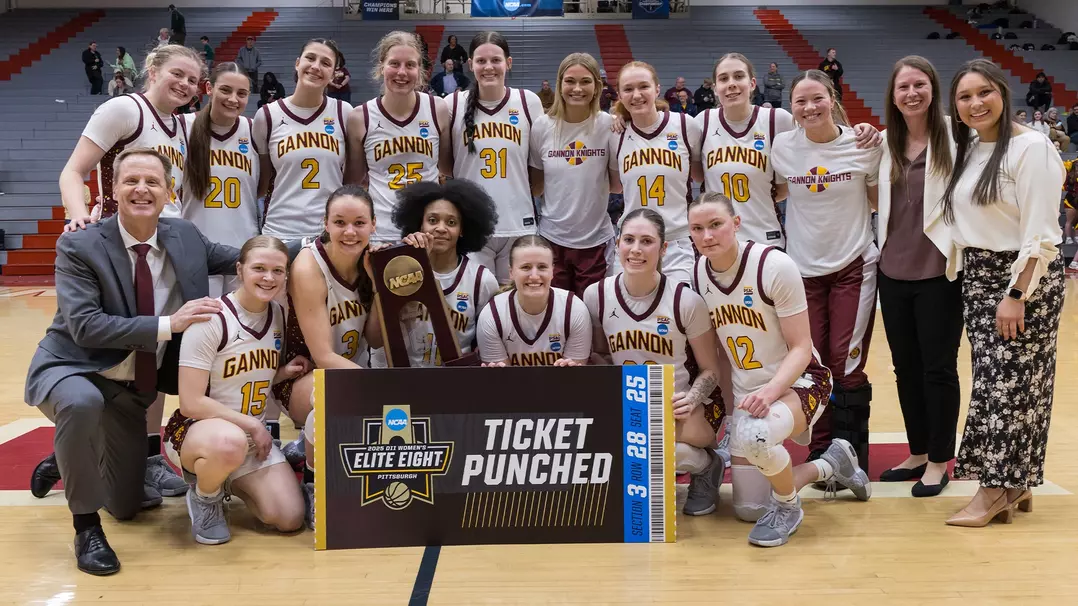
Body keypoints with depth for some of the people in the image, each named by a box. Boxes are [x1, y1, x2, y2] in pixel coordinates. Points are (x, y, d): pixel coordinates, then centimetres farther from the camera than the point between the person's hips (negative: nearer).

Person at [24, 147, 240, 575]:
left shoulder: (185, 237, -5)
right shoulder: (79, 246, -19)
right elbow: (85, 326, -28)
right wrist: (167, 324, -35)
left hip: (134, 386, 5)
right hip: (72, 369, -5)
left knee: (126, 505, 11)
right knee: (82, 403, -43)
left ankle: (65, 464, 44)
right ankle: (86, 526, -21)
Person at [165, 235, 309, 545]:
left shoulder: (278, 314, 3)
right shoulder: (211, 319, -19)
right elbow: (191, 403, -20)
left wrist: (284, 373, -3)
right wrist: (251, 425, -18)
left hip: (254, 434, 7)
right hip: (196, 428, -6)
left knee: (290, 519, -11)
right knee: (230, 442, -43)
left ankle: (228, 481, 20)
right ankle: (204, 496, -7)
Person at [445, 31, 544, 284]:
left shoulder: (529, 102, 0)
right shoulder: (453, 104, -1)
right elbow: (443, 162, 8)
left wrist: (525, 191, 2)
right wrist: (469, 178, -3)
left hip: (518, 224, 1)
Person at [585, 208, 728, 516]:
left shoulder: (685, 300, -10)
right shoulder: (597, 295, -3)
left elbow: (710, 370, -1)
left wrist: (691, 399, -21)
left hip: (677, 411, -3)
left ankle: (706, 464, -2)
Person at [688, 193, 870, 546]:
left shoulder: (774, 266, -20)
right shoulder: (698, 274, -3)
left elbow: (800, 348, -18)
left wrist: (770, 391, -33)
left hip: (798, 382, -6)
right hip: (746, 392, 6)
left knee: (753, 436, -40)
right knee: (748, 510, 7)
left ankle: (788, 508, -8)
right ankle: (831, 464, 31)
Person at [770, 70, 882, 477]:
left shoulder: (863, 145, -7)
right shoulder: (782, 148, -4)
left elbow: (878, 199, 6)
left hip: (854, 267, -2)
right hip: (804, 268, 2)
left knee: (847, 366, -1)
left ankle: (852, 456, 12)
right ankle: (820, 453, 20)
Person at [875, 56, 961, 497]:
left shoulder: (953, 136, -6)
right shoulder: (885, 142, 10)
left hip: (938, 270, -5)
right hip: (894, 270, 5)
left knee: (938, 368, 3)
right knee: (906, 367, 13)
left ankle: (939, 461, 16)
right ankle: (918, 454, 26)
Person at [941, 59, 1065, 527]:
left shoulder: (1031, 147, -12)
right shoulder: (967, 150, 12)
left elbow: (1040, 233, -17)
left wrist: (1017, 294, -20)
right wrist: (969, 273, 8)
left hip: (1025, 278, -8)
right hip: (977, 278, 8)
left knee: (1013, 382, -2)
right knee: (989, 380, 8)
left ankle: (997, 490, 6)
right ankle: (1012, 486, 18)